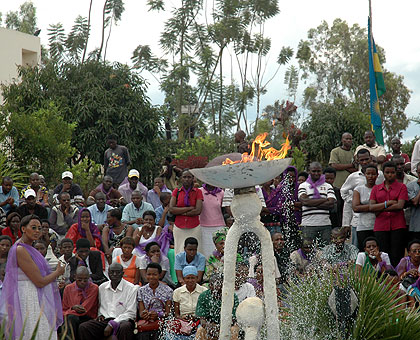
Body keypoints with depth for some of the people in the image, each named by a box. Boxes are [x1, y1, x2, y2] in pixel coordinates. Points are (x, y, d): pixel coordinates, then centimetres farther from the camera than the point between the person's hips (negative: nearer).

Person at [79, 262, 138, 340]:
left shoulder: (131, 288, -2)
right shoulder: (102, 287, 13)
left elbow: (130, 313, -6)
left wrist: (112, 324, -13)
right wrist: (100, 315, 8)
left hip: (122, 320, -4)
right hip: (105, 320, 4)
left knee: (125, 327, -40)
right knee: (83, 327, -21)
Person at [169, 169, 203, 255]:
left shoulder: (198, 192, 4)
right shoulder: (176, 192, 7)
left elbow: (198, 211, -8)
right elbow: (171, 209, -5)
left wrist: (179, 211, -6)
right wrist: (189, 208, -10)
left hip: (194, 228, -1)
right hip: (179, 228, 1)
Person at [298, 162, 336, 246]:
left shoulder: (328, 186, 13)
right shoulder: (303, 186, 9)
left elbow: (331, 203, -1)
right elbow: (305, 201, -9)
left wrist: (312, 203, -7)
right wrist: (324, 199, -4)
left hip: (325, 224, 2)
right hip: (309, 224, -2)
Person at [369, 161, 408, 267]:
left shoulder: (401, 187, 7)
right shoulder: (376, 188, 15)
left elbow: (400, 206, -7)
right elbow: (371, 207, 3)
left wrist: (380, 209, -4)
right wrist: (388, 203, -8)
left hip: (397, 226, -2)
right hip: (380, 226, 2)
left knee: (397, 258, -6)